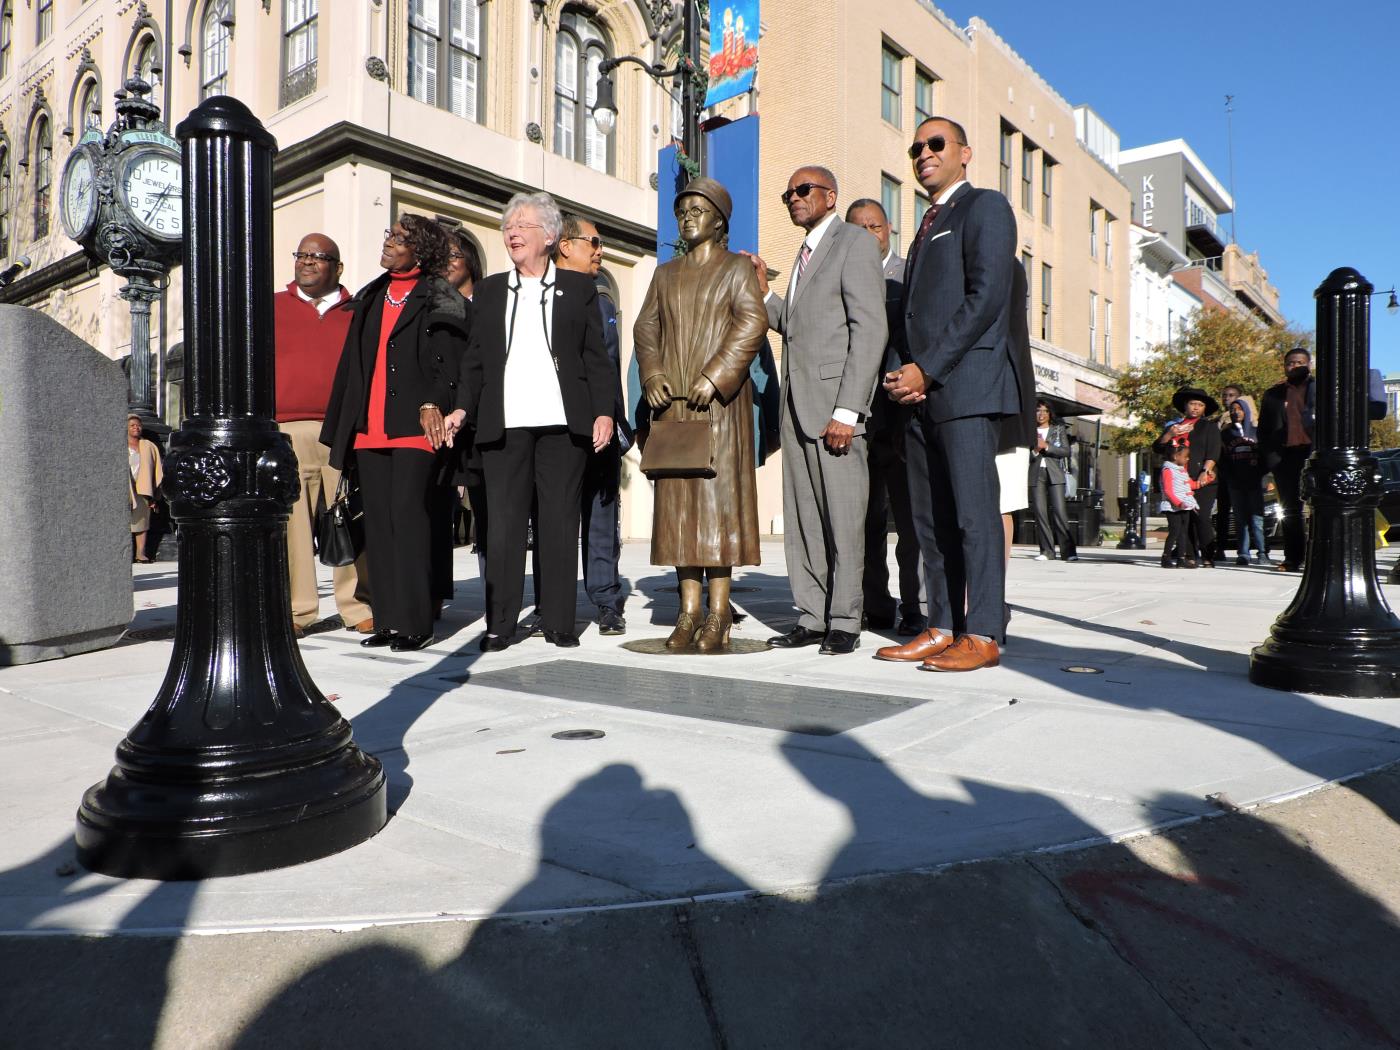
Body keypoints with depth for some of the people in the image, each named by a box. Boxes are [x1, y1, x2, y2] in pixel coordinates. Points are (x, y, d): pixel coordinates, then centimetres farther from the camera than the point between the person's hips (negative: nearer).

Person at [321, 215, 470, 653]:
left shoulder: (440, 302, 2)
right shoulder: (370, 299, 21)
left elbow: (452, 365, -5)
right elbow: (350, 366, 21)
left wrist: (431, 404, -20)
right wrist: (341, 429, 18)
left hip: (414, 427, -6)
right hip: (369, 428, 7)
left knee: (408, 515, -12)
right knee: (377, 522, 5)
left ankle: (414, 622, -6)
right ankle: (387, 620, 11)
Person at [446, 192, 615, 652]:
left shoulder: (578, 287, 12)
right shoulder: (489, 290, 18)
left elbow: (596, 356, 8)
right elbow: (475, 359, 17)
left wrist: (604, 410, -3)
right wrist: (463, 408, 4)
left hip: (563, 423, -1)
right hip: (504, 424, 2)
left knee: (559, 521, 1)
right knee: (503, 523, 0)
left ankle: (559, 622, 9)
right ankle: (500, 624, 9)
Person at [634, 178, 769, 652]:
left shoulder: (735, 267, 6)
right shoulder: (666, 273, 21)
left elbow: (753, 323, -7)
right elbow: (645, 327, 14)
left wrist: (715, 377, -16)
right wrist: (652, 375, -4)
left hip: (719, 400, -5)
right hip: (672, 401, 5)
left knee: (717, 494, -8)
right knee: (677, 500, 1)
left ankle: (718, 612, -4)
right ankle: (689, 609, 6)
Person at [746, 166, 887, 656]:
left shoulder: (855, 243, -2)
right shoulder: (806, 253, 25)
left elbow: (870, 329, -13)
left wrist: (847, 411, -20)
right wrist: (764, 293, 11)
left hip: (834, 403, -8)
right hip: (796, 404, 9)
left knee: (842, 517, -5)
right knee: (801, 518, 8)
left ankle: (844, 623, 2)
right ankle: (811, 618, 14)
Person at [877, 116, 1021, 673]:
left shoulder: (985, 207, 3)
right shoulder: (927, 228, 27)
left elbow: (986, 297, -11)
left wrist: (927, 369, -15)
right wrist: (903, 372, 3)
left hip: (967, 383, -8)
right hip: (921, 392, 8)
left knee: (974, 511, -9)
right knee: (930, 517, 6)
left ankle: (982, 635, -4)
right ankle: (942, 628, 11)